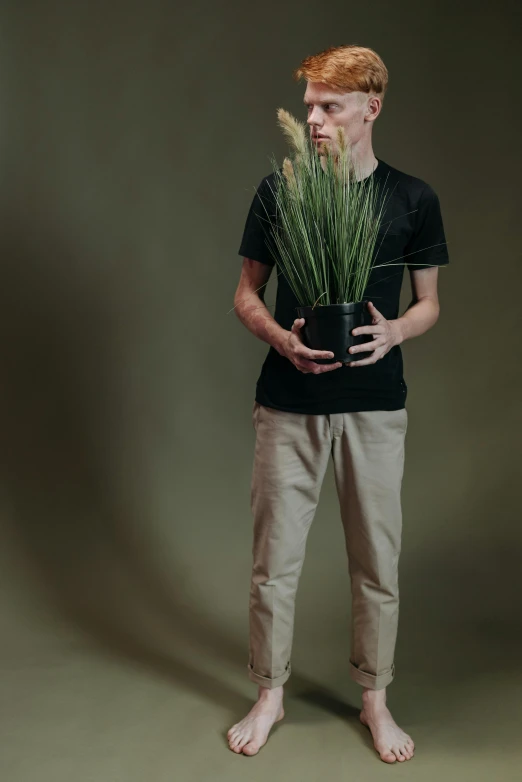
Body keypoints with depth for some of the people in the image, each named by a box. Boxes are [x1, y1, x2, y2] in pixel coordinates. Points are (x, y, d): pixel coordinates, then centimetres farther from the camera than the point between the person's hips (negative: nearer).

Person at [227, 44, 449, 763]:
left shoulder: (412, 198, 1)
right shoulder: (278, 189, 1)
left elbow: (429, 302, 8)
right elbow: (247, 294, 5)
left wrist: (394, 332, -15)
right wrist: (284, 340, -15)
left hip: (375, 406, 0)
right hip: (288, 404, 0)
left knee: (377, 562, 9)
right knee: (275, 560, 8)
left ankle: (375, 699, 30)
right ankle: (270, 695, 28)